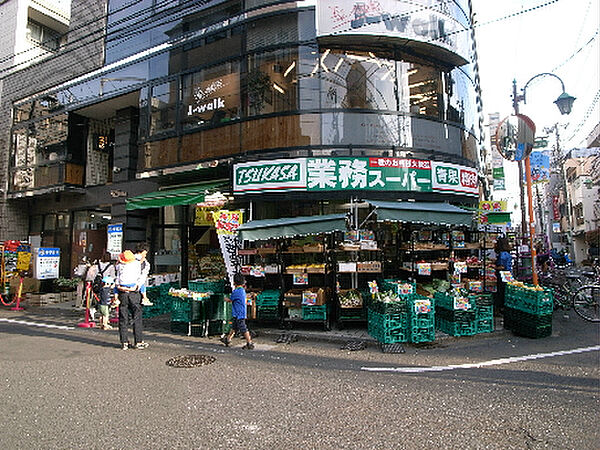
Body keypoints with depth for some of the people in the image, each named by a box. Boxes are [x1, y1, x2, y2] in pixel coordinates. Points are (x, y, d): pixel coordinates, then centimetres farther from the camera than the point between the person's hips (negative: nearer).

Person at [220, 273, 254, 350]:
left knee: (243, 329, -5)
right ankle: (228, 339, 35)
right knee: (234, 327, 21)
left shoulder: (236, 291, -18)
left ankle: (250, 344, -1)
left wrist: (225, 299, 15)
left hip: (239, 314, -10)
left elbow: (229, 300, -4)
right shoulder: (243, 290, 10)